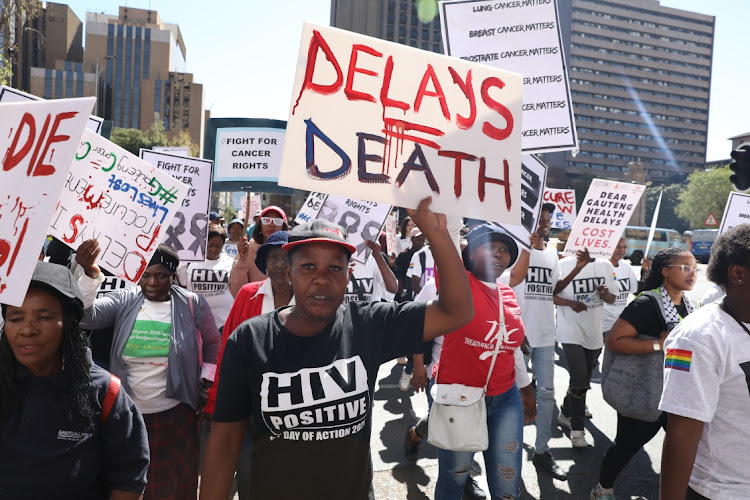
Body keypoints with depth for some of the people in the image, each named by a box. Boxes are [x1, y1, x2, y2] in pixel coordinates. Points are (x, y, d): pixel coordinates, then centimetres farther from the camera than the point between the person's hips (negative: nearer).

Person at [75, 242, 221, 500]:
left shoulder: (193, 304, -5)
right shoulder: (124, 300, -2)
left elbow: (212, 345, 4)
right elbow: (87, 316, -16)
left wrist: (206, 385, 0)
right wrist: (90, 274, -30)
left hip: (176, 414, -2)